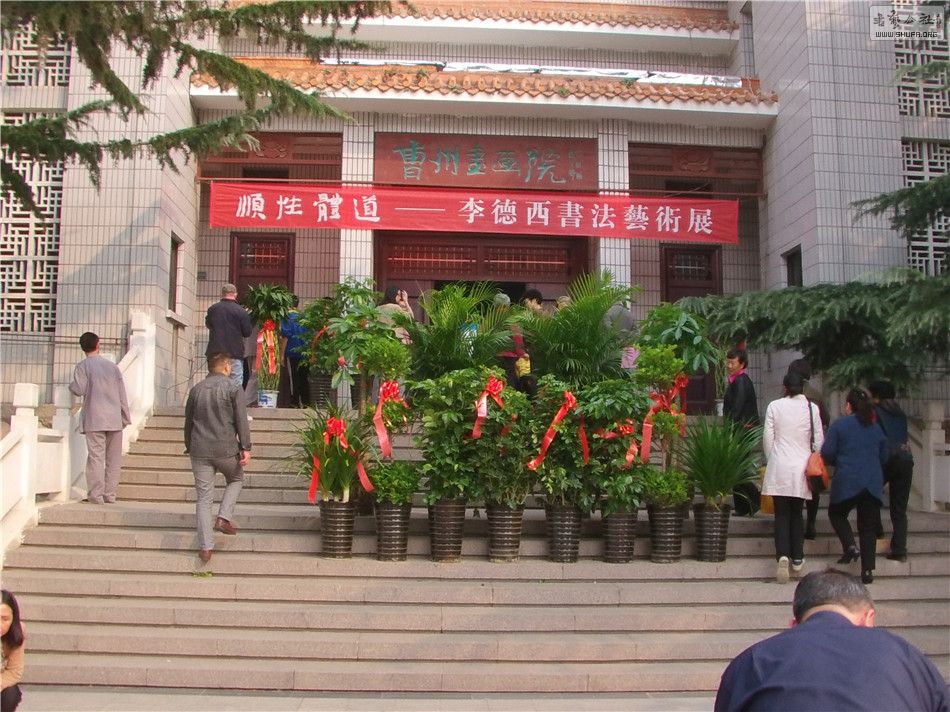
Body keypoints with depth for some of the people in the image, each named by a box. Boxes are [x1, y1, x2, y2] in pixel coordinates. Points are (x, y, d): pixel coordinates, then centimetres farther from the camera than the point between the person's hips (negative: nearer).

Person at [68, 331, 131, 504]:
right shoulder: (112, 366, 12)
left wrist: (71, 386, 12)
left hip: (94, 420, -3)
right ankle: (110, 494, 9)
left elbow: (79, 389, -11)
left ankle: (96, 495, -7)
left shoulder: (82, 366, 0)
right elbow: (122, 394, 11)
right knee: (114, 459, 7)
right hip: (115, 419, 3)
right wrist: (126, 417, 15)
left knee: (96, 457, -3)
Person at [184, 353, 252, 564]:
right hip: (226, 449, -3)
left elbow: (188, 421, 17)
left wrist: (189, 446, 28)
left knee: (204, 499, 6)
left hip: (200, 451, 3)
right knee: (235, 479, 26)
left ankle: (205, 547, 2)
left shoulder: (196, 390, 11)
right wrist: (246, 448, -7)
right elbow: (241, 420, -8)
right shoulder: (233, 388, -2)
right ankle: (224, 518, 8)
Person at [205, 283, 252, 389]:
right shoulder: (241, 311, -10)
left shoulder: (212, 309, 1)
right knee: (236, 384, -1)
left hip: (215, 352, 4)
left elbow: (208, 324, 19)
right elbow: (247, 333, -5)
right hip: (235, 353, -4)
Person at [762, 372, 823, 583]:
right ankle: (797, 558, 17)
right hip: (802, 467, 1)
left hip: (779, 468, -1)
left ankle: (782, 555, -15)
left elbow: (767, 438, 0)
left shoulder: (774, 406, -3)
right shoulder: (812, 408, -1)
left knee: (782, 514, 3)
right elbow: (819, 440, 4)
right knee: (797, 514, 14)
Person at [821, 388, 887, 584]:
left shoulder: (839, 425, -3)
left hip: (847, 481, -4)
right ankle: (868, 570, 4)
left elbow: (827, 453, -7)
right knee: (868, 527, 7)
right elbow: (883, 458, 18)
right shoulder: (876, 428, 11)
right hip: (873, 483, 4)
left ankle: (850, 546, -2)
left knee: (836, 513, 19)